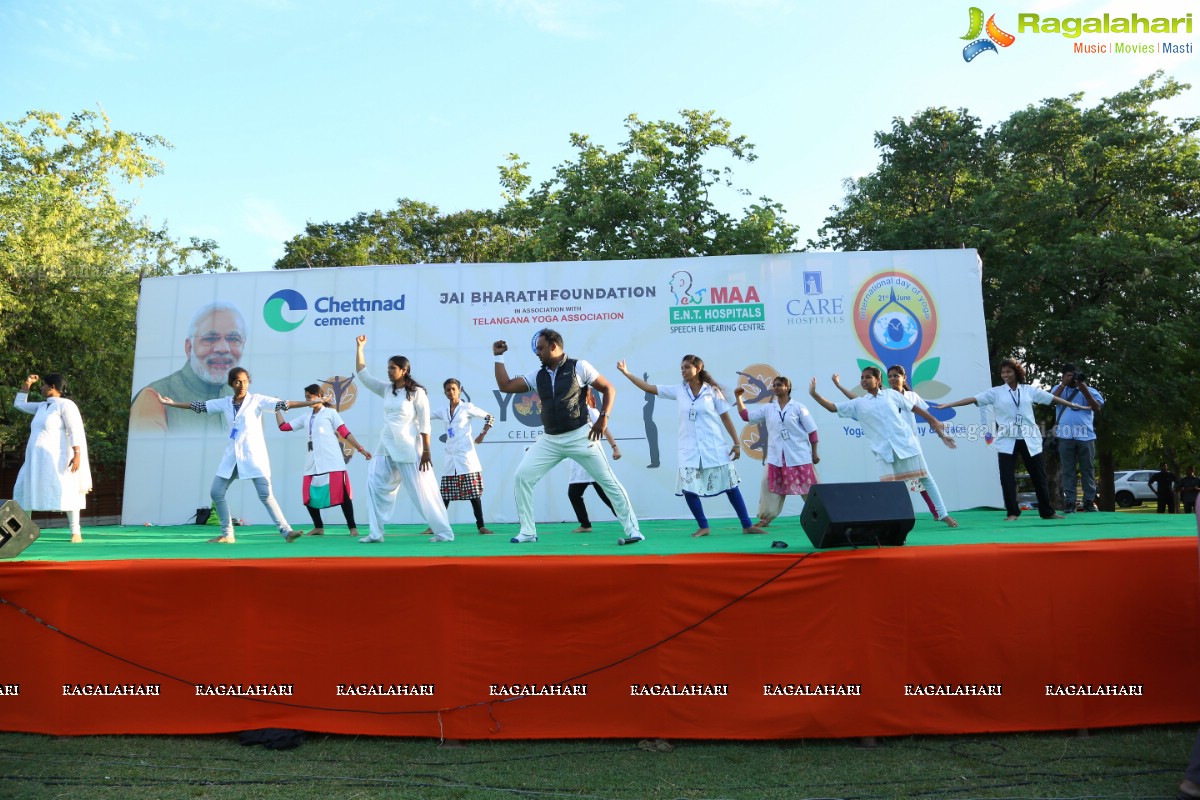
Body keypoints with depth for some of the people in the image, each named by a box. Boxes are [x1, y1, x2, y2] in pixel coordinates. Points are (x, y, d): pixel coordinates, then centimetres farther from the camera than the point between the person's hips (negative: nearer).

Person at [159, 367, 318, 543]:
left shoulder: (257, 400, -5)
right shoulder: (224, 403, 8)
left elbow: (282, 404, -14)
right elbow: (199, 406, 16)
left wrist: (311, 402, -24)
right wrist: (171, 403, 18)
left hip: (254, 455, -6)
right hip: (232, 456, 6)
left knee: (266, 495, -13)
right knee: (217, 493, 7)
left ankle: (286, 531, -11)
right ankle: (227, 534, 19)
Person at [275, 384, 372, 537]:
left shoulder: (330, 413, 7)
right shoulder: (305, 417, 21)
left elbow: (345, 433, 2)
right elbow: (283, 426, 21)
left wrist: (361, 449, -5)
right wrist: (277, 409, 22)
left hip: (331, 460, -5)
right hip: (313, 462, 5)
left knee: (342, 493, -9)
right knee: (309, 495, 2)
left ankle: (352, 527, -4)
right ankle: (318, 527, 17)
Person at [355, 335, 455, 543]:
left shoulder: (416, 392, -8)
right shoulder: (386, 389, 9)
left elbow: (425, 424, -10)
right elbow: (362, 375, 11)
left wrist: (426, 452, -13)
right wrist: (360, 347, 5)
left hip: (408, 448, -6)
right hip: (386, 448, 7)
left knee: (422, 491, -4)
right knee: (376, 486, 2)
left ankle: (444, 532, 4)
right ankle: (376, 533, 11)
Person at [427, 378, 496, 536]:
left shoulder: (467, 407, -3)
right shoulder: (443, 410, 10)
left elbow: (490, 418, -2)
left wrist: (482, 435, -7)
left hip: (466, 454, -4)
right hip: (450, 455, 4)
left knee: (473, 491, -3)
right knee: (445, 493, 6)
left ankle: (481, 526, 2)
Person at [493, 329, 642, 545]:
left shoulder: (579, 367, -5)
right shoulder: (537, 376, 8)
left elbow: (609, 389, -2)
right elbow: (505, 386, 8)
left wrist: (603, 417, -12)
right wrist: (498, 357, 7)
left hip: (579, 436, -5)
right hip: (549, 440, 5)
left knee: (608, 481, -3)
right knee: (521, 477, -4)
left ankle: (632, 530, 7)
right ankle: (528, 532, 7)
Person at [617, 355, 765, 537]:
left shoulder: (712, 390, -2)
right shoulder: (678, 391, 3)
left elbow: (725, 418, 2)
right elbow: (649, 387, 3)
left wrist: (737, 443, -2)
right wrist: (626, 372, -3)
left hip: (714, 447, -2)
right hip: (689, 449, 2)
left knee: (730, 485, 1)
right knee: (688, 488, -5)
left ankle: (747, 525, 11)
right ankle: (704, 527, 10)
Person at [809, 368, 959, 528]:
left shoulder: (891, 394, 5)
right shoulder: (858, 404, 7)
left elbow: (915, 408, 9)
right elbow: (832, 407, 6)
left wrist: (935, 422, 8)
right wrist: (814, 394, -4)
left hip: (906, 442, 0)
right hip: (884, 450, 0)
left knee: (926, 478, 7)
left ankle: (942, 514, 18)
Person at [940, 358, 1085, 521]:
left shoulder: (1029, 390, 6)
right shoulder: (995, 392, 2)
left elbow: (1053, 399, 13)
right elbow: (973, 399, -4)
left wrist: (1076, 406, 16)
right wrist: (948, 405, -12)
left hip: (1030, 440, 1)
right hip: (1007, 442, -1)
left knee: (1039, 476, 8)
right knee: (1007, 477, -3)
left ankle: (1047, 512, 20)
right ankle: (1012, 512, 8)